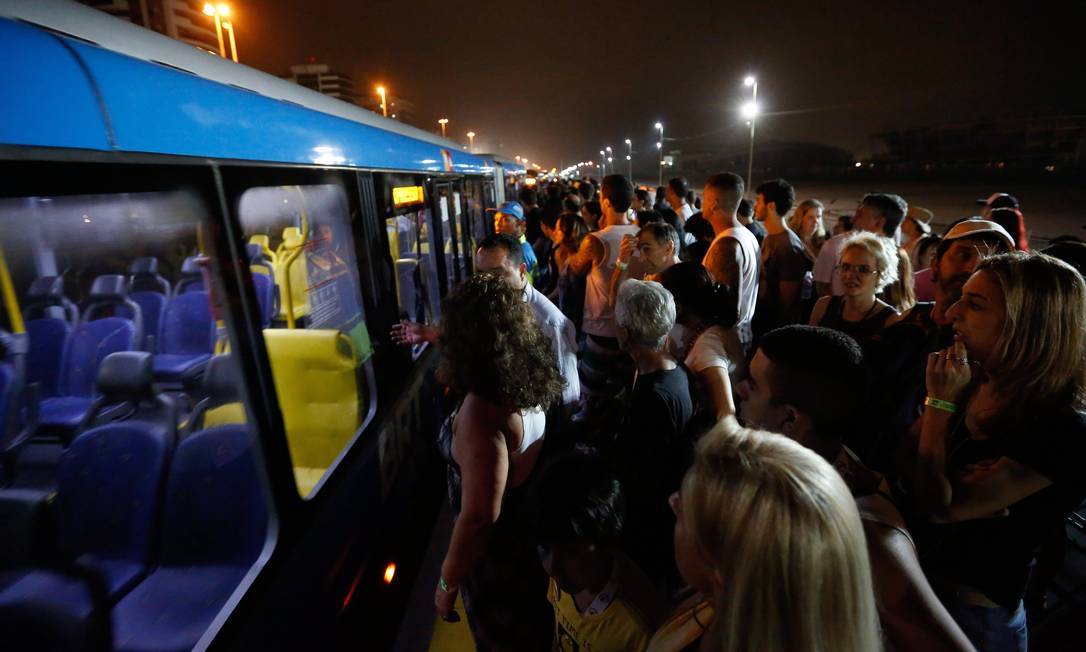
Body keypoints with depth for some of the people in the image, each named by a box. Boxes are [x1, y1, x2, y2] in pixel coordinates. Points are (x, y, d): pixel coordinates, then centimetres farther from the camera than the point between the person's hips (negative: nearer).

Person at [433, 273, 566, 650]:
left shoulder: (482, 411, -35)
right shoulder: (526, 383, -8)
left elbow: (480, 516, -30)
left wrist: (447, 581, -16)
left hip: (498, 549, -7)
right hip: (530, 534, 8)